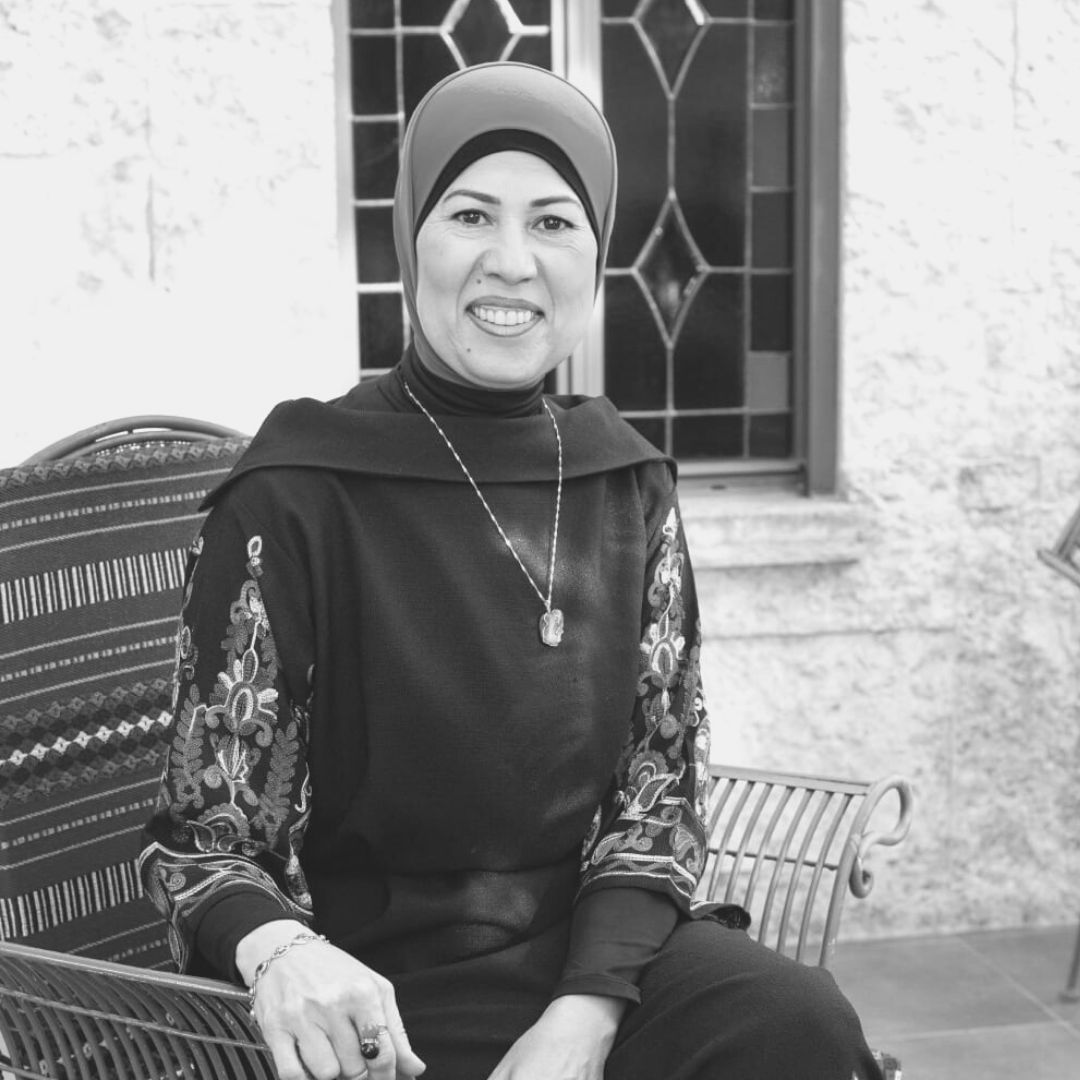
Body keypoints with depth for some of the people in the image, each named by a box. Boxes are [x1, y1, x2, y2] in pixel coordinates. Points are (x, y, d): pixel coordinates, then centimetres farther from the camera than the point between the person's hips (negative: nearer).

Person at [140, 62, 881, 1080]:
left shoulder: (627, 482, 5)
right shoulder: (293, 501, -9)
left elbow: (659, 782, 5)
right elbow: (203, 838, -5)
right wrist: (279, 948, -28)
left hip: (605, 953, 5)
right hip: (390, 998, -4)